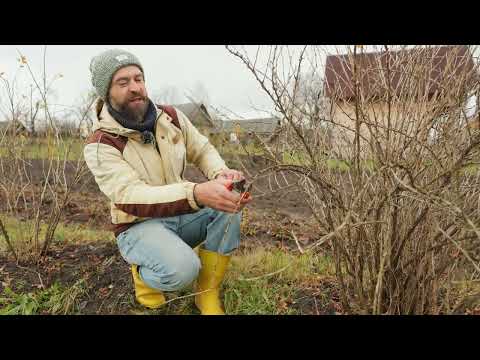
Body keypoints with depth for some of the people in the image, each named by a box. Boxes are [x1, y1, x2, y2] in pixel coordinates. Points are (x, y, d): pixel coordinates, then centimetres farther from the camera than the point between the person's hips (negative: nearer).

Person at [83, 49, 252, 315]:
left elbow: (203, 150, 4)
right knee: (182, 269, -34)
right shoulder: (99, 145, -18)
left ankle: (208, 295, -8)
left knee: (231, 201, -20)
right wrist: (197, 193, -49)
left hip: (182, 214, 6)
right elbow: (130, 196, -32)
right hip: (139, 226, -5)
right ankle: (144, 273, 4)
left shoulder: (171, 117, -2)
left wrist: (221, 174, -22)